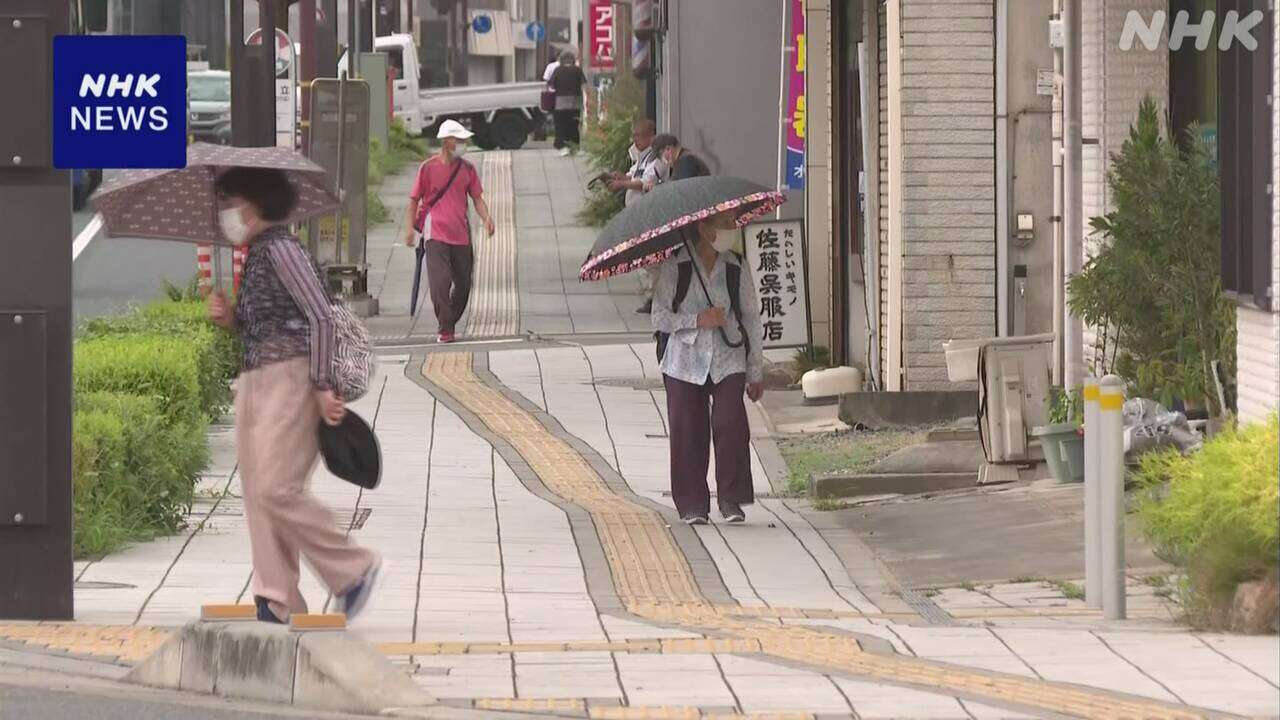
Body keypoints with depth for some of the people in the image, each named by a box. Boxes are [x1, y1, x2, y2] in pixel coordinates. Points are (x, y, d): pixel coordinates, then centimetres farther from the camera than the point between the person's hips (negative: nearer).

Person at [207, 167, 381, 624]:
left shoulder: (280, 248, -11)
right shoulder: (255, 256, 18)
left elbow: (321, 316, -16)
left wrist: (322, 386, -18)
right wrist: (230, 318, 3)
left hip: (288, 379, -10)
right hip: (254, 381, 10)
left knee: (275, 488, -15)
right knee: (256, 491, 4)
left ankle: (354, 568, -2)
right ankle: (277, 600, 3)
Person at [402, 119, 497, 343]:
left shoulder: (467, 169, 9)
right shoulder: (428, 168, -1)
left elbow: (477, 198, 10)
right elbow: (414, 201, 4)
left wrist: (486, 218, -10)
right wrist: (409, 229, -6)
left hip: (461, 235, 4)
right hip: (436, 234, -4)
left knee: (463, 284, 7)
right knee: (440, 281, -17)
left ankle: (450, 325, 27)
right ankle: (445, 330, -12)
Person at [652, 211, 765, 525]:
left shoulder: (735, 268, 6)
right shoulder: (675, 267, -2)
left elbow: (751, 321, 12)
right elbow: (660, 318, -3)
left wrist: (755, 372, 12)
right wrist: (698, 320, -16)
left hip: (727, 361, 1)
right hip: (685, 362, -1)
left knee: (731, 425, -15)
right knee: (688, 433, -2)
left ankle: (731, 499, -5)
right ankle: (692, 505, 8)